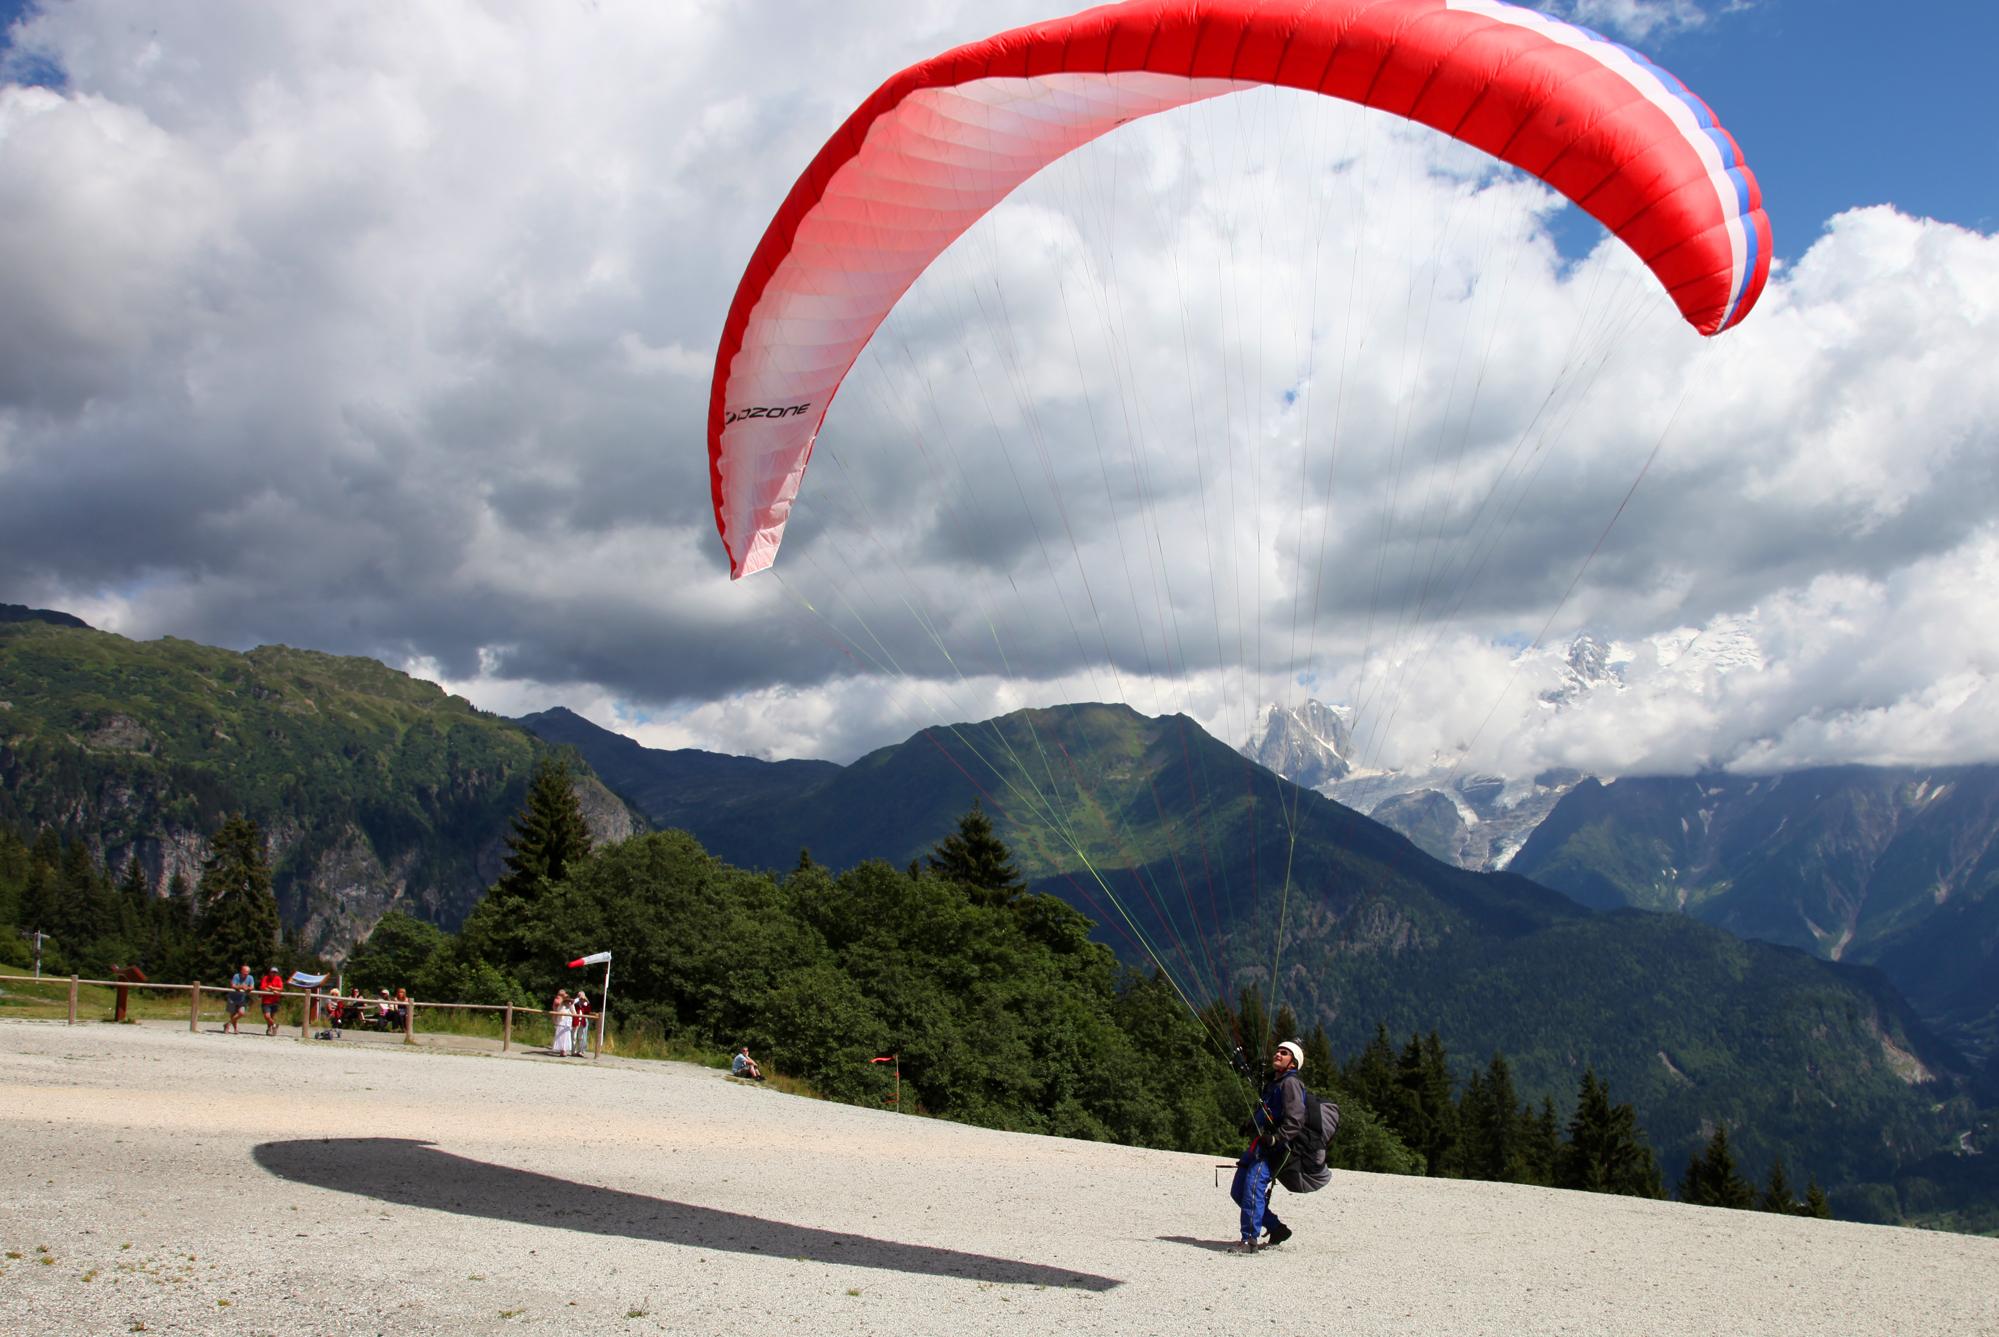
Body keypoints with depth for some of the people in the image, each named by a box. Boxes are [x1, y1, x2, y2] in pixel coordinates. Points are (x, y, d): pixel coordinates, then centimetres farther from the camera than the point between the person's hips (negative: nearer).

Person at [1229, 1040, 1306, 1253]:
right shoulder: (1273, 1082, 23)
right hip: (1257, 1145, 10)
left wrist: (1275, 1138, -29)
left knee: (1253, 1186, -23)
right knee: (1238, 1191, 9)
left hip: (1271, 1148, -10)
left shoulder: (1290, 1083, -7)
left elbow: (1295, 1120, -18)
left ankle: (1250, 1239, -23)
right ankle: (1276, 1229, 16)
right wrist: (1249, 1125, 17)